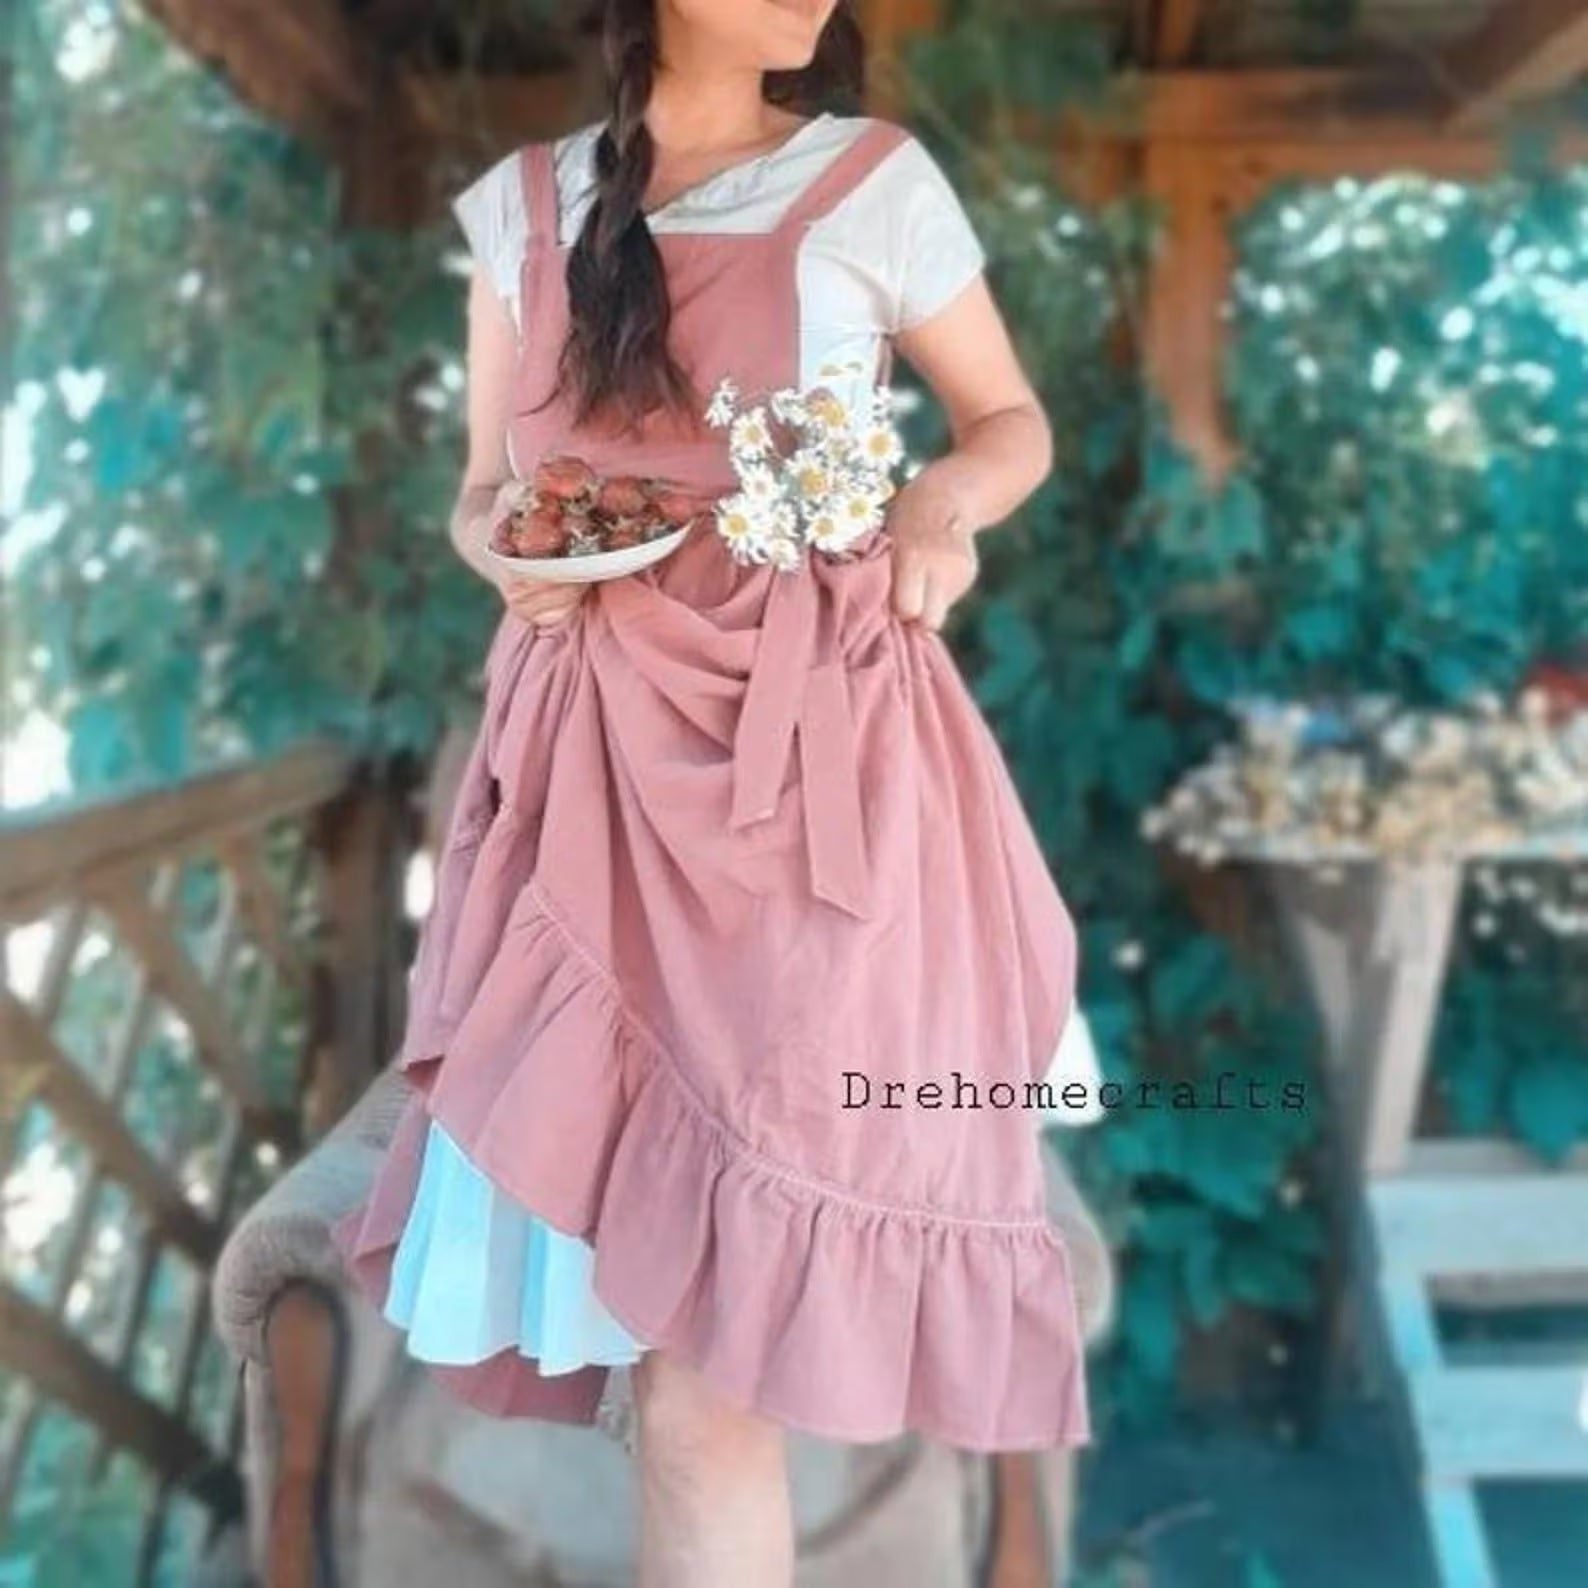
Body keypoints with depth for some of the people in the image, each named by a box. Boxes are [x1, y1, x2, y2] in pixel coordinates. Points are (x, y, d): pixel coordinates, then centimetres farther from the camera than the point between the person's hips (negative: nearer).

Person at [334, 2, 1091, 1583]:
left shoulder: (878, 180, 3)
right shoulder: (522, 203, 11)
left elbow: (1014, 422, 12)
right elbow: (482, 491, 16)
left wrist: (945, 496, -10)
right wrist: (509, 553, -8)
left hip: (809, 743, -2)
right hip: (594, 751, 3)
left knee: (719, 1288, -6)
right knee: (635, 1246, 1)